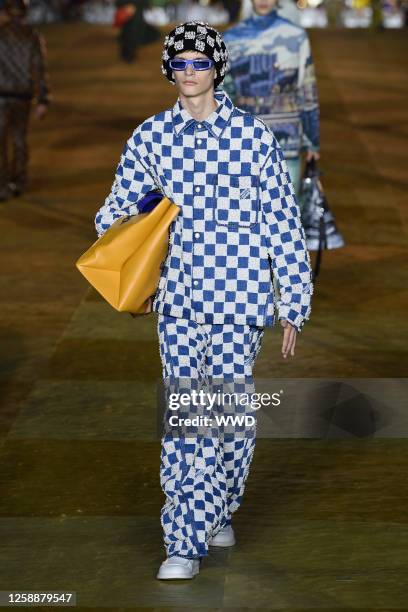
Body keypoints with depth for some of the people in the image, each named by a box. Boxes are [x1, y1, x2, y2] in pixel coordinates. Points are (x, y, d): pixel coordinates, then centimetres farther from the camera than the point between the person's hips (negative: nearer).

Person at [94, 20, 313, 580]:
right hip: (178, 294, 2)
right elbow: (116, 211, 12)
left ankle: (218, 510, 28)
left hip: (239, 295, -1)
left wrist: (294, 307, 0)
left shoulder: (253, 136, -3)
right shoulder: (150, 137, 4)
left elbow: (283, 225, 0)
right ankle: (186, 544, 3)